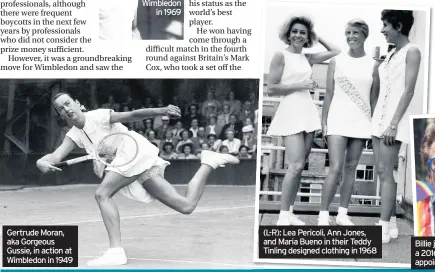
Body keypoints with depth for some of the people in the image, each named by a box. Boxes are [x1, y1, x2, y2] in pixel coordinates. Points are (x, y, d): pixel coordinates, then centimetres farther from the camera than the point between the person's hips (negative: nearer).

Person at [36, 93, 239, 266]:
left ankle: (116, 251, -22)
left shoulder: (98, 116, -5)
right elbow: (54, 157, 3)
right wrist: (42, 163, -21)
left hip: (137, 154, -8)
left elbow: (132, 115, -15)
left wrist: (161, 111, -31)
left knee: (102, 194, -22)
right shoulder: (74, 136, 15)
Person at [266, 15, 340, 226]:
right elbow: (271, 89, -8)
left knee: (300, 166, 7)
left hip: (308, 112, 7)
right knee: (296, 165, -15)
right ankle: (283, 216, -8)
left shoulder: (308, 58, 14)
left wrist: (317, 38, 20)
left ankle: (289, 212, 13)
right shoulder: (281, 56, -3)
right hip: (291, 112, -7)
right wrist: (300, 85, -9)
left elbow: (336, 51, 24)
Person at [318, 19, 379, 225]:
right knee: (335, 168, -11)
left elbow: (374, 97, 7)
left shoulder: (373, 65, 5)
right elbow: (329, 93, 4)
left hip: (361, 122, 2)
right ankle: (323, 215, -6)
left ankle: (342, 214, 14)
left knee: (351, 168, 6)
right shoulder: (336, 61, 3)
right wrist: (324, 121, -1)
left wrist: (375, 124, 2)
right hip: (338, 120, -2)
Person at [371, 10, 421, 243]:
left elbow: (408, 91, -14)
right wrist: (377, 119, 11)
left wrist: (394, 123, -20)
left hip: (394, 119, -8)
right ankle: (391, 223, 13)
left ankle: (384, 228, -8)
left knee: (385, 172, -10)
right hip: (380, 117, 8)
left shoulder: (411, 51, -7)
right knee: (382, 172, 7)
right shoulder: (390, 54, 16)